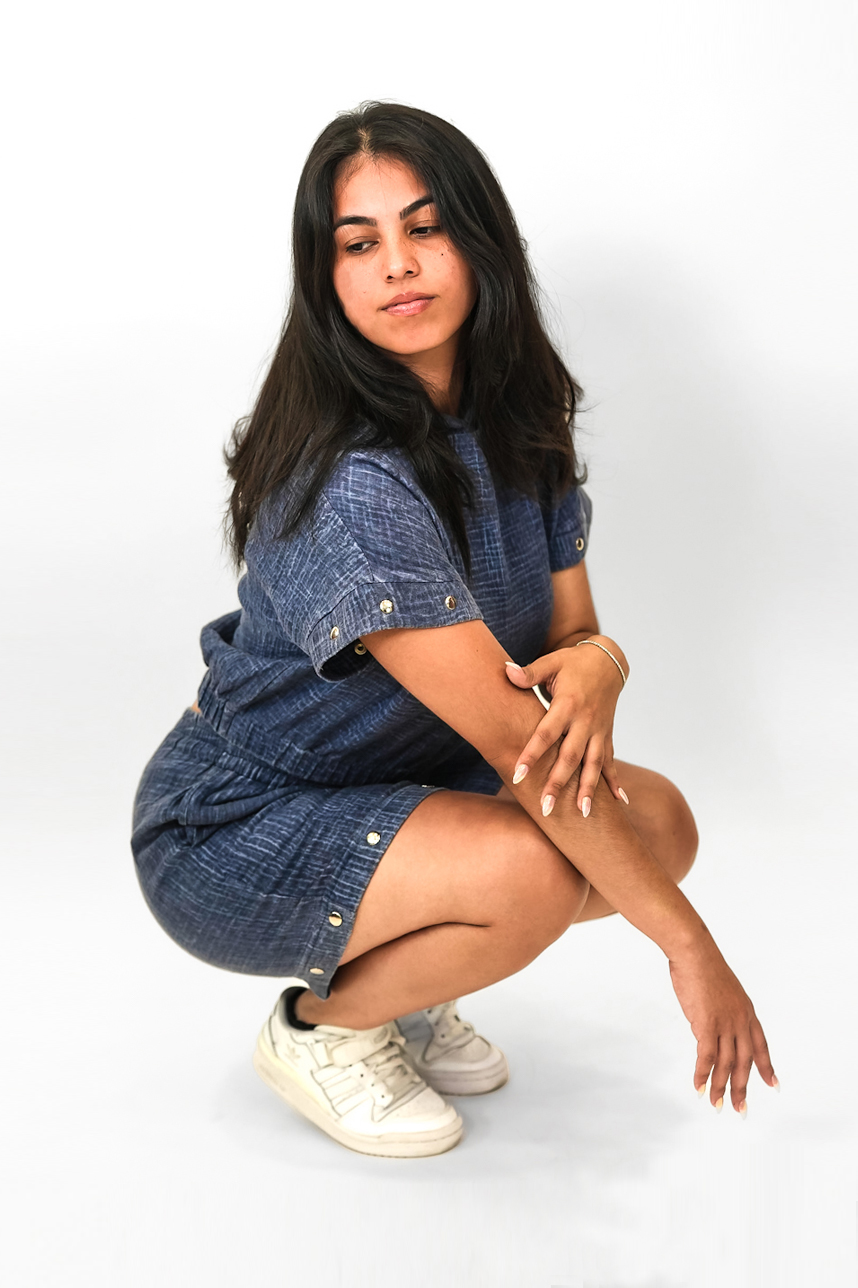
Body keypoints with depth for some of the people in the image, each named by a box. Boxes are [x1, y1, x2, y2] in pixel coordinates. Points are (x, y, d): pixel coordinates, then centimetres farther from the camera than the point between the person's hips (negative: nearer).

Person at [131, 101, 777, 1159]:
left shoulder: (519, 421, -3)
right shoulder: (353, 487, -31)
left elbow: (575, 627, -1)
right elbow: (517, 741, -31)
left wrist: (594, 666, -28)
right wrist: (690, 948, -25)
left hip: (396, 786, 8)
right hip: (234, 830, -8)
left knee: (656, 820, -9)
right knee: (532, 868, -31)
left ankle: (396, 978, 11)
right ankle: (318, 1026, -1)